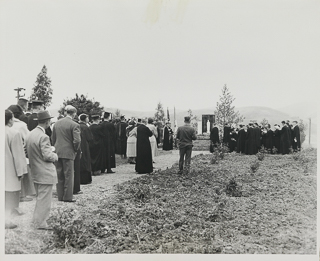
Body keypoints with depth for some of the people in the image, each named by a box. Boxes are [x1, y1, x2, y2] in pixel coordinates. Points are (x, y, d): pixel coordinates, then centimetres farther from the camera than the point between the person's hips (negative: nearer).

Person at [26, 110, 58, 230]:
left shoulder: (31, 134, 6)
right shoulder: (43, 137, -22)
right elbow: (47, 156, -23)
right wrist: (55, 156, -3)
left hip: (35, 172, 9)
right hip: (45, 174, -9)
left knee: (40, 197, 23)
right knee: (44, 199, 2)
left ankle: (36, 219, 33)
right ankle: (41, 223, 11)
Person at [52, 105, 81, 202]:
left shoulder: (56, 123, 6)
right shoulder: (74, 125, -12)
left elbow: (53, 138, 12)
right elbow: (77, 140, -17)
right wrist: (75, 150, 0)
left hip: (57, 152, 6)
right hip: (68, 152, -6)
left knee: (59, 175, 14)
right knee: (69, 175, 4)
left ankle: (60, 196, 22)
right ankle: (68, 197, 8)